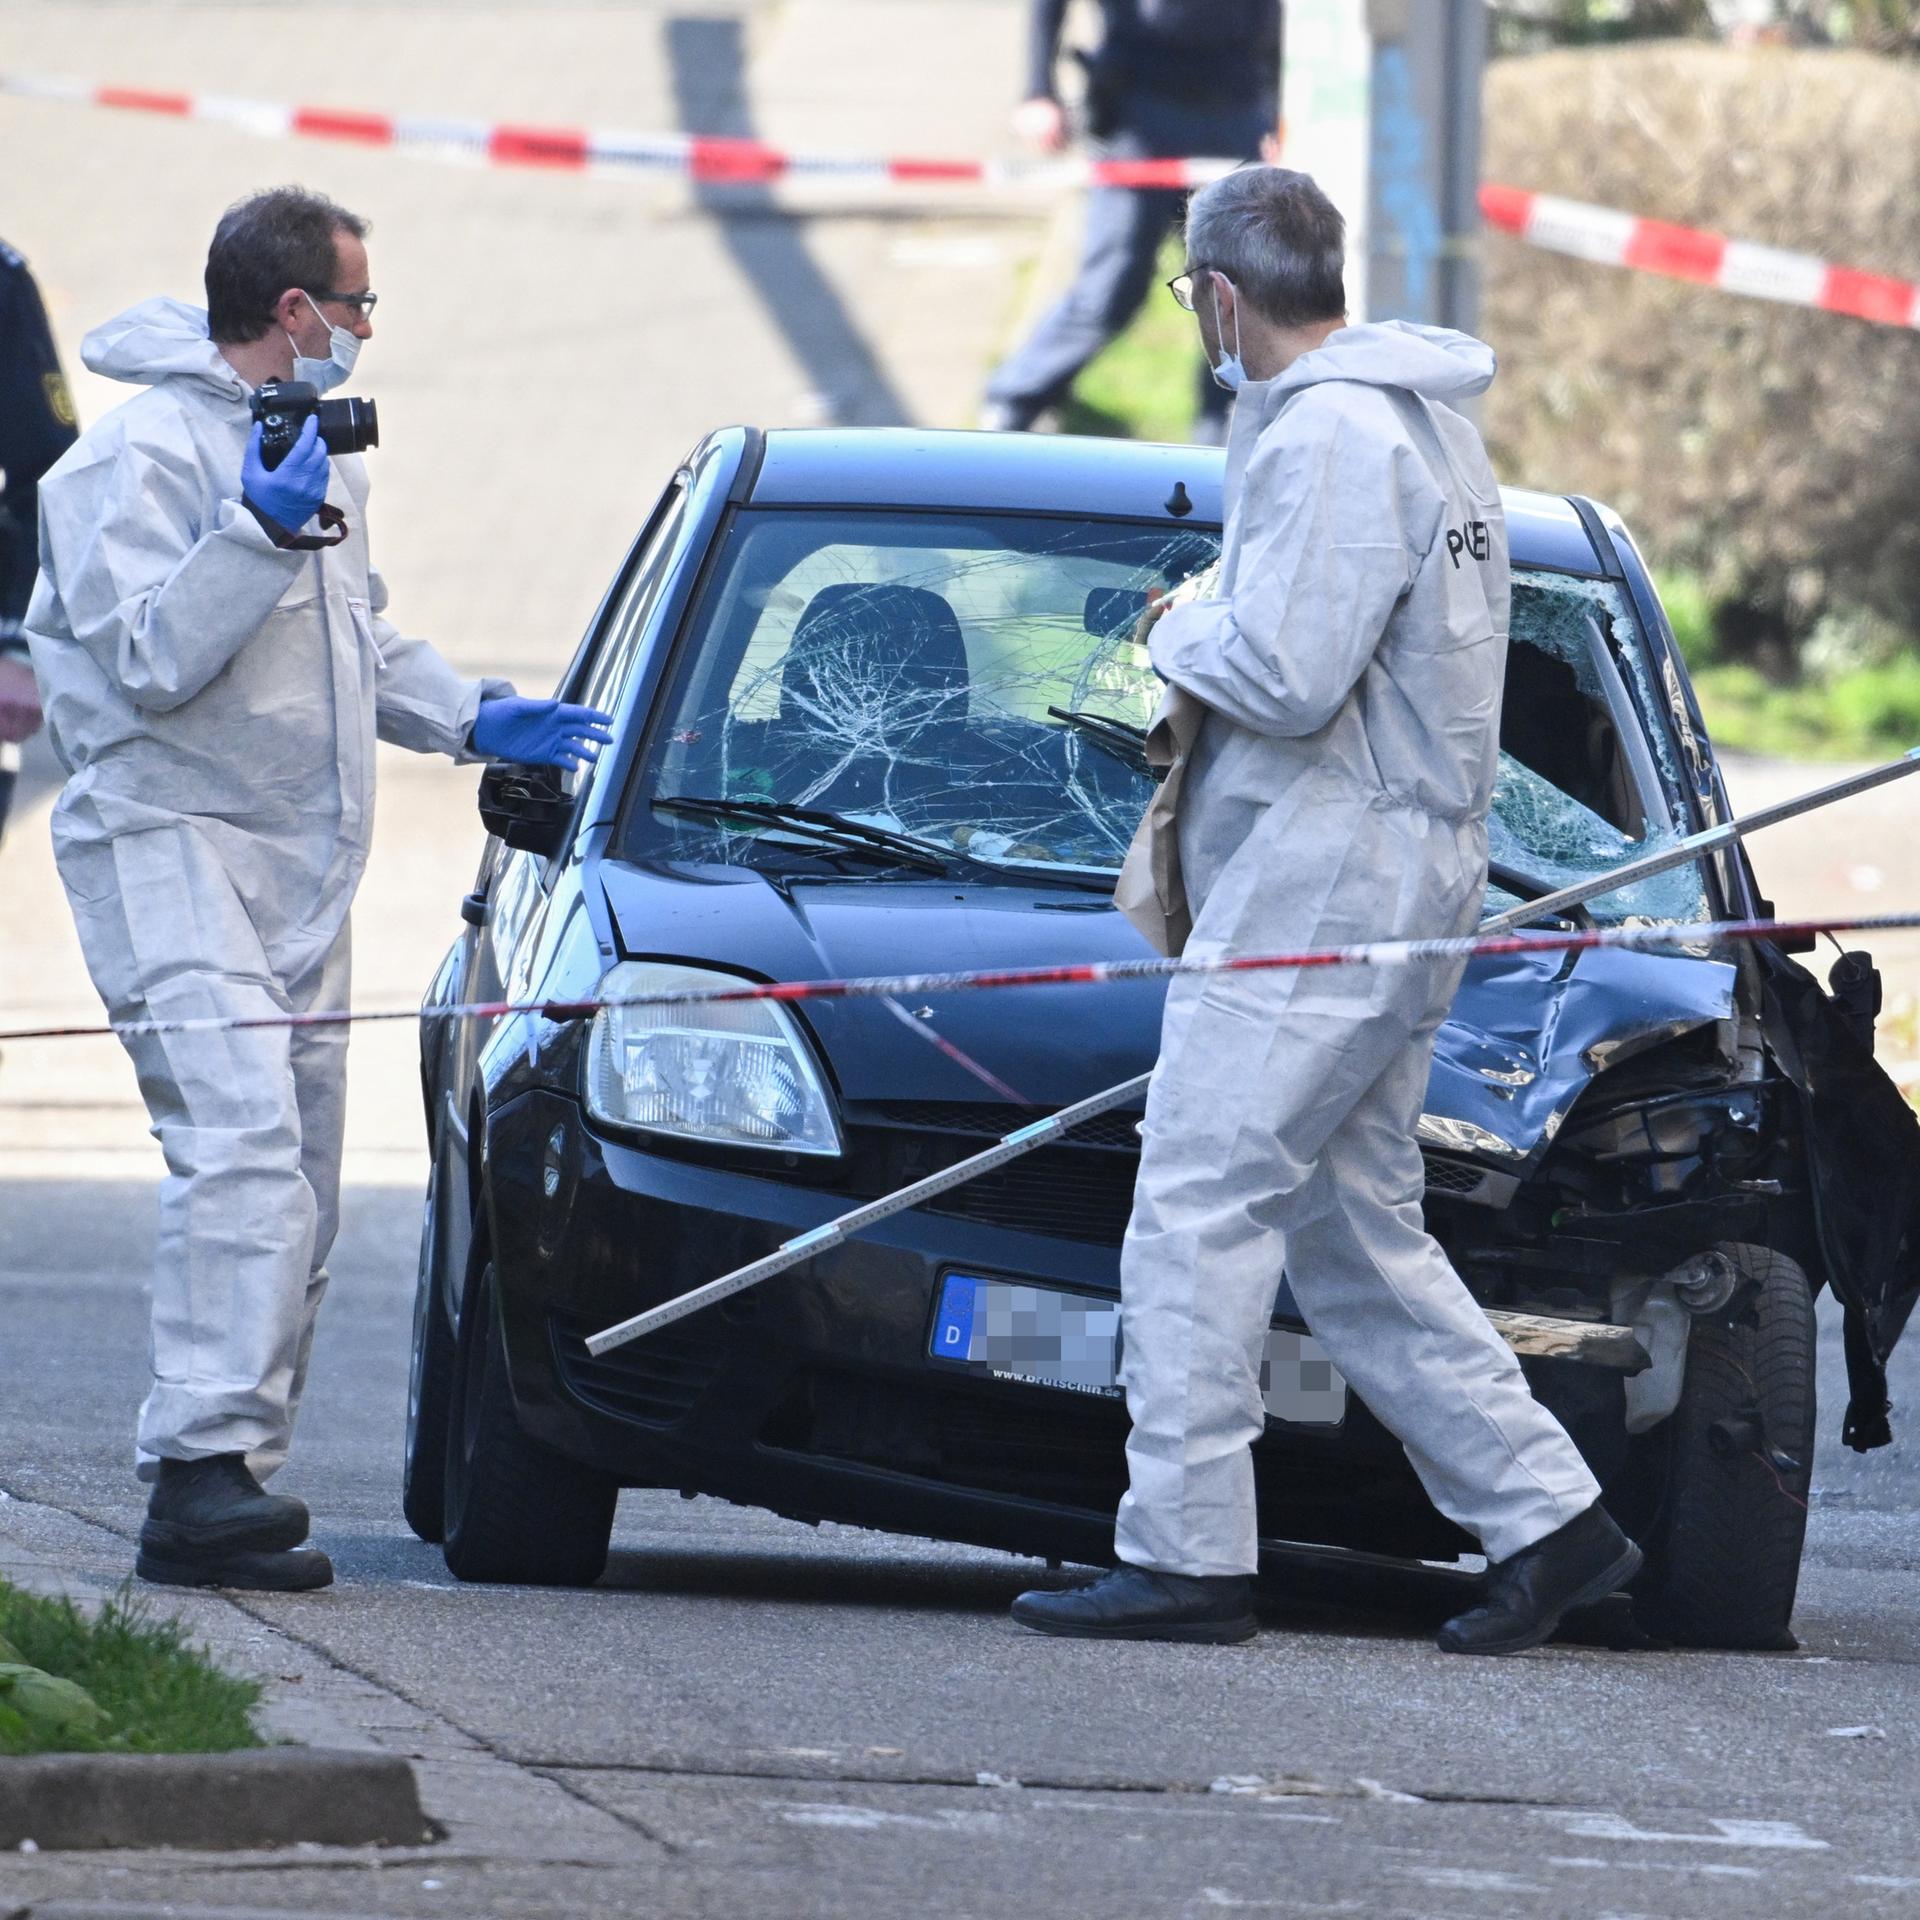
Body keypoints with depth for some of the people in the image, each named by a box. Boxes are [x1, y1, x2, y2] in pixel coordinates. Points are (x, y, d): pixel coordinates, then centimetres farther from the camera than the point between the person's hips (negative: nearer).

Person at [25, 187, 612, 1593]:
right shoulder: (143, 455, -11)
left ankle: (231, 1478, 7)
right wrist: (263, 529, -26)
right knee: (242, 1140, -24)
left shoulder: (317, 448, 18)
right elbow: (150, 662, -20)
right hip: (168, 841, -9)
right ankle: (205, 1460, -31)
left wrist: (470, 718, 18)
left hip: (300, 867, 9)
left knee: (301, 1189, 5)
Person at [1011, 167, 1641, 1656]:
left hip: (1324, 883, -10)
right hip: (1412, 877, 10)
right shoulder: (1426, 421, 18)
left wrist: (1182, 636, -3)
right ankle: (1546, 1518, 12)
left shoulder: (1329, 434, -15)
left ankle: (1185, 1556, -9)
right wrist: (1211, 670, 12)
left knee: (1198, 1210, -8)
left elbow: (1287, 677, -22)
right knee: (1356, 1234, 13)